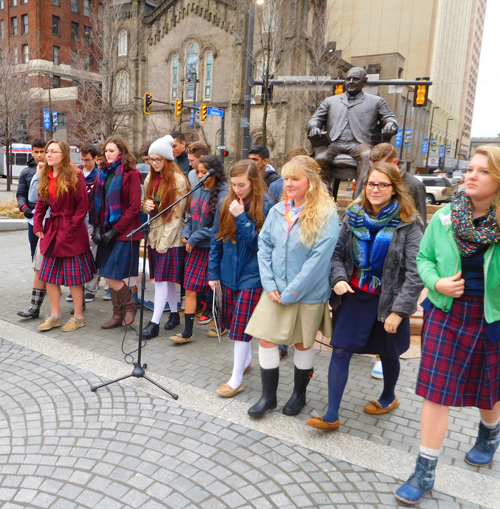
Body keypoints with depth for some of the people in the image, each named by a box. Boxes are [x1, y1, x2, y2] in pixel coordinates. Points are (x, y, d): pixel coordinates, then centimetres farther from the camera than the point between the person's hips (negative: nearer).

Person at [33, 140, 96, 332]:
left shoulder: (74, 175, -10)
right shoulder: (46, 176, 10)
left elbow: (82, 205, -12)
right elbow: (41, 203, 14)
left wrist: (72, 228, -13)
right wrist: (38, 226, 4)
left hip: (72, 231, -7)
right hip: (52, 229, 7)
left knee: (73, 275, 1)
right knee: (49, 274, 10)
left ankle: (78, 317, 15)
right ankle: (55, 316, 22)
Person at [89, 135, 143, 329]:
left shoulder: (131, 173, -8)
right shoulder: (104, 173, 13)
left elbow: (134, 208, -12)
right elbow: (98, 203, 14)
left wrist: (114, 231, -13)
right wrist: (97, 227, 0)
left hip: (124, 233, -7)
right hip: (106, 232, 7)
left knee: (111, 277, -8)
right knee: (109, 277, 11)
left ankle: (130, 306, 18)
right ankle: (118, 315, 25)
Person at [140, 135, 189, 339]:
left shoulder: (178, 180, -11)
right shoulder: (150, 179, 11)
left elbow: (176, 214, -13)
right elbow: (146, 203, 21)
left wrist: (165, 241, -15)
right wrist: (146, 205, -5)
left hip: (171, 237, -7)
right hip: (154, 233, 7)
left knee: (162, 278, -6)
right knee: (167, 278, 13)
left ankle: (155, 322, 0)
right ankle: (174, 313, 27)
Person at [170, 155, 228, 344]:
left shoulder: (222, 195, -13)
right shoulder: (198, 191, 8)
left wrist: (195, 237, -14)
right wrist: (186, 233, -1)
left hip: (211, 248, -6)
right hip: (195, 247, 6)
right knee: (190, 289, 5)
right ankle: (187, 332, 12)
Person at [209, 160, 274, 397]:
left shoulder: (266, 207, -12)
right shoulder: (226, 205, 3)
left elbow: (259, 242, -16)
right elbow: (216, 240, 8)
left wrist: (241, 217, -22)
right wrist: (213, 273, 9)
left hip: (252, 275, -5)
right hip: (229, 273, 6)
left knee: (241, 325, -4)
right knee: (234, 322, 17)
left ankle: (236, 379, 9)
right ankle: (246, 357, 41)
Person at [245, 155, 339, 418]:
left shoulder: (326, 215, -14)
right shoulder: (278, 211, 3)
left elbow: (319, 258, -19)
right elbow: (264, 246, 4)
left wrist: (291, 293, -17)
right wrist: (269, 284, -7)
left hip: (308, 294, -4)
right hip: (275, 291, 4)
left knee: (303, 344, 13)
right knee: (265, 339, 4)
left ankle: (299, 394, 36)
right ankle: (268, 395, 24)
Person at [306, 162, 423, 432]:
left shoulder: (408, 224, -12)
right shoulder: (354, 216, 0)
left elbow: (415, 273, -14)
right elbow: (337, 253, 7)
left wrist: (399, 310, -17)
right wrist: (338, 278, -12)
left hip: (386, 301, -2)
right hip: (353, 296, 3)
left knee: (388, 354, 17)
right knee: (340, 352, 0)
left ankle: (388, 398, 46)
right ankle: (331, 416, 10)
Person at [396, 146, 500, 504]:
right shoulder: (445, 217, -4)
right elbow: (424, 257, 6)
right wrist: (437, 282, -12)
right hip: (447, 313, 1)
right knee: (436, 391, 3)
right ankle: (425, 472, 18)